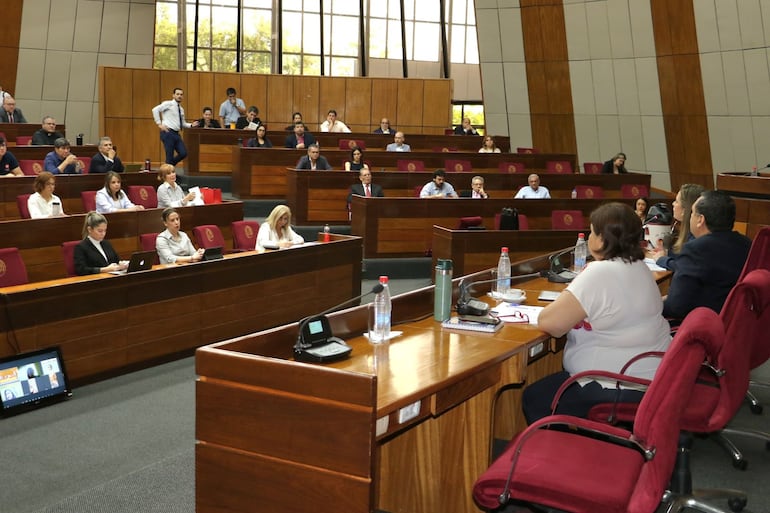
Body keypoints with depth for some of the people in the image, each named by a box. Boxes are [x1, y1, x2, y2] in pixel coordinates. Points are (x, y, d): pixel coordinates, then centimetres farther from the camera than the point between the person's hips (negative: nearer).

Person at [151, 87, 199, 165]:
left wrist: (191, 125, 8)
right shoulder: (168, 104, -3)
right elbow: (155, 109, -15)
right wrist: (159, 123, -16)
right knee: (170, 156, -6)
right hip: (168, 132, -7)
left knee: (183, 153, -4)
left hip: (176, 134, 7)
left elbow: (183, 124, 27)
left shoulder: (181, 109, 18)